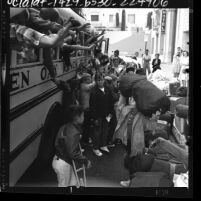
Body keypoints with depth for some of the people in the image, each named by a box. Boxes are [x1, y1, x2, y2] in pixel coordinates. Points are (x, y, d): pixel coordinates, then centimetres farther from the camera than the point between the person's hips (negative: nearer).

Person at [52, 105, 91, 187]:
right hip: (62, 164, -9)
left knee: (73, 183, 20)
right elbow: (73, 153, -29)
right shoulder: (73, 133, -28)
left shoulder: (67, 126, 1)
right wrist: (85, 161, -17)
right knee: (63, 185, 10)